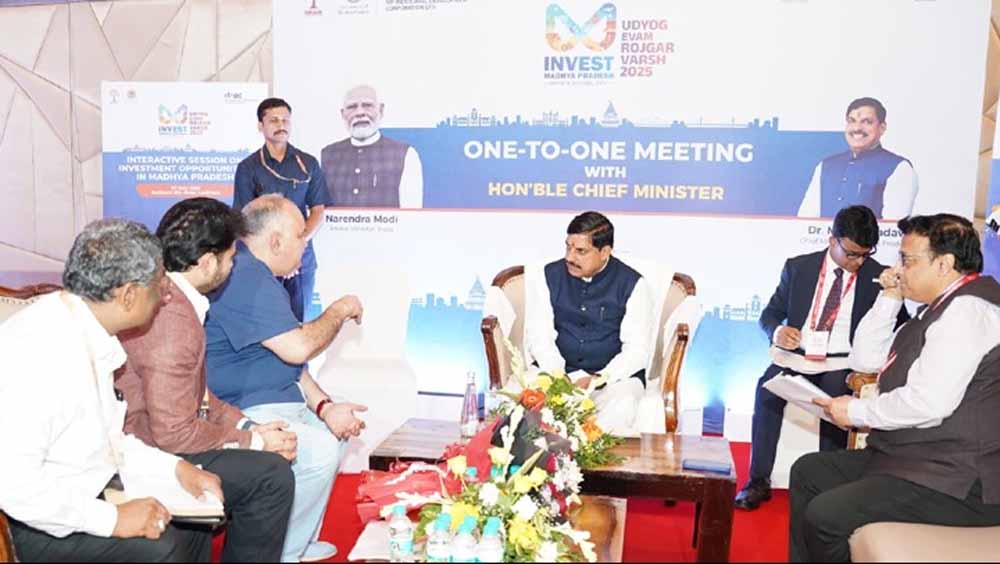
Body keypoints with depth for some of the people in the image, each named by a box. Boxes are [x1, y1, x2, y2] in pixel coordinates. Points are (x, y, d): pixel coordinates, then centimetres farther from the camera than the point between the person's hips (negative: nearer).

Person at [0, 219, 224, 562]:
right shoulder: (39, 348, -26)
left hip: (89, 495, 9)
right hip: (37, 522, -9)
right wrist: (112, 519, -25)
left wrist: (175, 467, 3)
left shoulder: (88, 335, 4)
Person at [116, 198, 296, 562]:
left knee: (273, 454, 13)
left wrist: (248, 428, 3)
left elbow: (196, 395, 12)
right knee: (272, 476, -15)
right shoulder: (173, 320, -27)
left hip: (156, 440, 10)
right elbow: (174, 432, -25)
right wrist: (253, 442, -13)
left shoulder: (163, 295, 5)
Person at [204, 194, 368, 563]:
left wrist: (324, 405, 2)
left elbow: (288, 358, 13)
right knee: (320, 450, -26)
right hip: (241, 413, -12)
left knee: (338, 429, 19)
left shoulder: (257, 275, 13)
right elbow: (297, 348, -26)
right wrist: (340, 310, -9)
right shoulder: (244, 277, -22)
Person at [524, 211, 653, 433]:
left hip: (614, 375, -1)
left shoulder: (632, 284, -3)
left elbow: (638, 349, -7)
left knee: (621, 407, -34)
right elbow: (538, 335, -2)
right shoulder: (549, 277, 4)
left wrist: (599, 380, -21)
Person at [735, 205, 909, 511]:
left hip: (841, 364, -1)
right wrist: (777, 331, -15)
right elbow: (770, 313, 9)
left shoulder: (878, 277, 2)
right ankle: (759, 480, -18)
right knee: (767, 390, -29)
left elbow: (900, 326, 3)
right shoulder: (798, 267, 5)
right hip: (794, 356, 1)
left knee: (835, 402, -33)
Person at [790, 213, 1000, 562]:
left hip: (957, 483, -11)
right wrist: (889, 299, 7)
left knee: (825, 515, -23)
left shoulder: (968, 310, -18)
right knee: (808, 472, 13)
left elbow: (928, 402, -28)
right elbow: (864, 360, 17)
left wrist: (856, 411, -13)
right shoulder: (942, 308, 14)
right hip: (911, 455, 11)